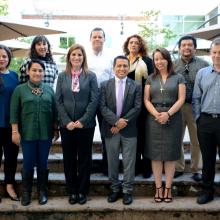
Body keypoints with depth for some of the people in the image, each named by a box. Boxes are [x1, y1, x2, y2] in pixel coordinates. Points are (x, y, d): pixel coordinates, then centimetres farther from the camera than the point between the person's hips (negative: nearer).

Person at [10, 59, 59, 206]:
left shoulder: (49, 90, 5)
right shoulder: (20, 90, 0)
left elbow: (54, 111, 9)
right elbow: (14, 113, -1)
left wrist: (56, 129, 8)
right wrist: (15, 131, -6)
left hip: (45, 134, 2)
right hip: (27, 134, -1)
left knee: (43, 163, 10)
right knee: (28, 164, 5)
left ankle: (42, 191, 24)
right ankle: (26, 192, 23)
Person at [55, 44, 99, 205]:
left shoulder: (91, 76, 2)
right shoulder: (62, 76, 6)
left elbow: (94, 100, -5)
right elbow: (59, 101, 1)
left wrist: (83, 121, -13)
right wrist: (67, 121, -10)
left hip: (86, 124, -1)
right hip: (66, 125, 2)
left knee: (84, 159, 6)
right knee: (69, 159, 8)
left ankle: (82, 191, 19)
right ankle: (72, 191, 21)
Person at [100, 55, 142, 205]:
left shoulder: (136, 86, 2)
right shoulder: (105, 85, 4)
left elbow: (137, 108, -6)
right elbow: (103, 107, -4)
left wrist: (123, 123, -13)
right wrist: (116, 121, -16)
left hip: (129, 130, -1)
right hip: (111, 129, 1)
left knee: (129, 162, 5)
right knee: (112, 161, 10)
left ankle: (127, 190, 17)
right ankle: (115, 189, 24)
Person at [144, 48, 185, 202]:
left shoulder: (178, 78, 5)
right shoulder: (150, 79, 10)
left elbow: (181, 99, -2)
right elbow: (146, 100, 4)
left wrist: (168, 113, -16)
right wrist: (157, 114, -13)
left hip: (173, 119, -1)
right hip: (154, 119, 2)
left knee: (170, 155, 2)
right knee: (155, 154, 2)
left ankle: (168, 188, 12)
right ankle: (158, 188, 11)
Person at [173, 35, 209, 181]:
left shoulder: (204, 65, 2)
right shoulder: (173, 65, 7)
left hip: (196, 107, -1)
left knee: (196, 140, 7)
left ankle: (196, 169, 22)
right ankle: (178, 167, 26)